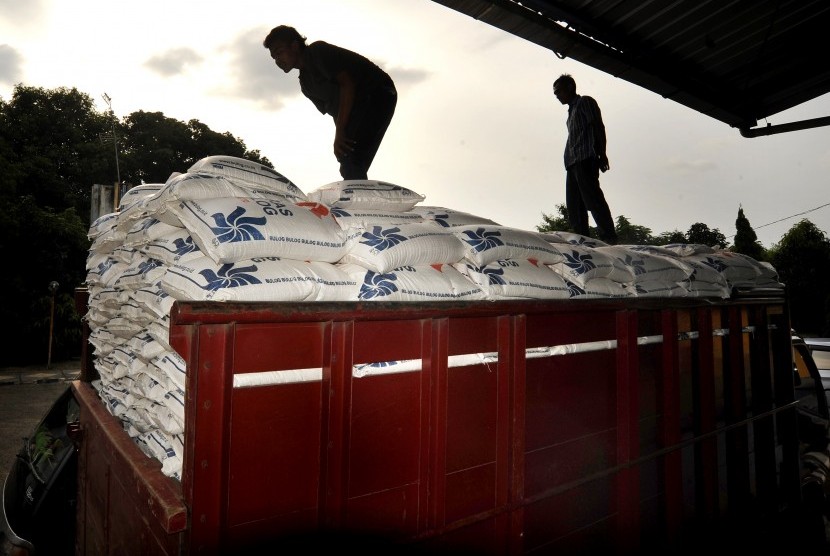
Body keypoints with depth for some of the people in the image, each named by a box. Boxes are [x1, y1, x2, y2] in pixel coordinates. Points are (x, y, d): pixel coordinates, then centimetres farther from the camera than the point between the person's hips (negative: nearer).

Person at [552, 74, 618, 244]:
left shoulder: (585, 102, 8)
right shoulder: (571, 110, 31)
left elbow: (598, 127, -3)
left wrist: (602, 154, -13)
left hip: (586, 159, -9)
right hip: (572, 163, 9)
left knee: (592, 198, -18)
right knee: (573, 204, 1)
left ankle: (609, 238, -22)